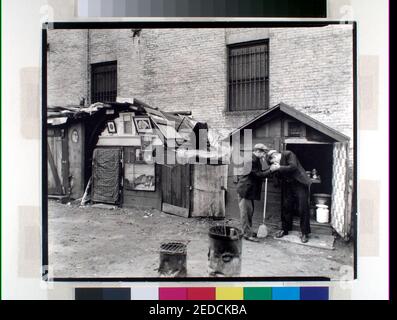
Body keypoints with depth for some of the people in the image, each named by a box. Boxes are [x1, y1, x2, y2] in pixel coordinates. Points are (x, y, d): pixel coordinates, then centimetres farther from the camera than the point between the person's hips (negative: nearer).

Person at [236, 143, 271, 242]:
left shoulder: (255, 160, 15)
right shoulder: (251, 161, -18)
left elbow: (259, 174, 17)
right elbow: (258, 175, -21)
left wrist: (269, 171, 7)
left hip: (249, 190, 10)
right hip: (245, 190, -10)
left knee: (250, 211, 15)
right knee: (245, 212, -4)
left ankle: (248, 231, 25)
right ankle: (247, 234, 1)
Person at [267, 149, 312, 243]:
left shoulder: (288, 154, -13)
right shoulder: (276, 162, 6)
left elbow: (293, 167, -26)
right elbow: (279, 176, 3)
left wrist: (279, 168, -26)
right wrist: (273, 170, -14)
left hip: (300, 184, -7)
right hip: (288, 185, 7)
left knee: (303, 209, -4)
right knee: (286, 207, 9)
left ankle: (305, 233, 6)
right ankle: (284, 229, 23)